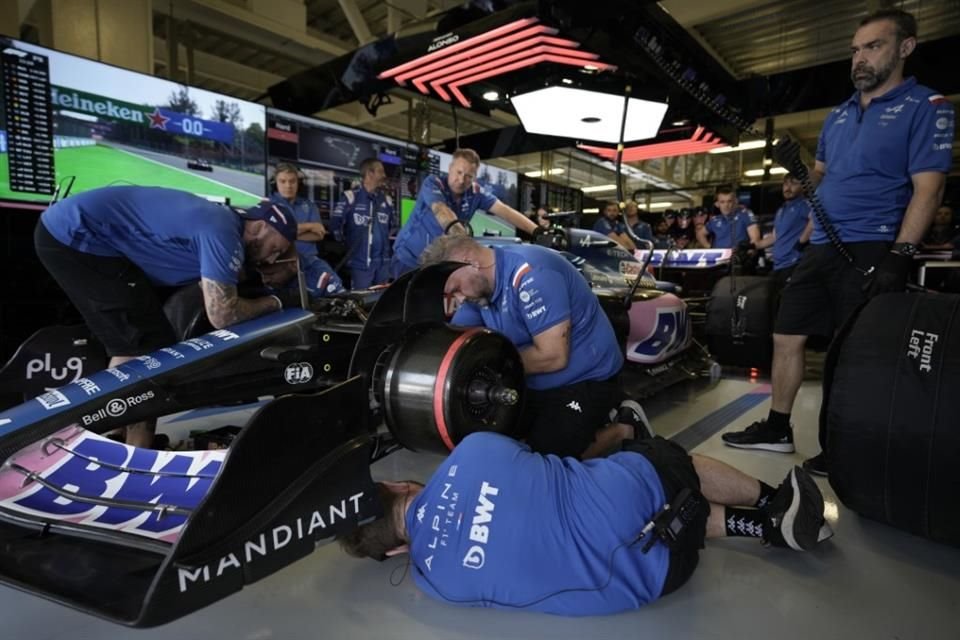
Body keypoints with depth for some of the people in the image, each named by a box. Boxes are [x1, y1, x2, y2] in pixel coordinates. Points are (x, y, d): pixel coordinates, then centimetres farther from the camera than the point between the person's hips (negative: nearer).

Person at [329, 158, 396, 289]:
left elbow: (393, 224, 25)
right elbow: (335, 223, -8)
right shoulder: (351, 197, -9)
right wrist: (347, 243, 1)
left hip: (383, 262, 6)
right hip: (360, 262, -5)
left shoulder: (387, 200, 9)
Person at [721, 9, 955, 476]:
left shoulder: (925, 107, -3)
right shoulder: (837, 116, 17)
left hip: (872, 251, -7)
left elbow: (928, 189, -11)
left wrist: (898, 257, -20)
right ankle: (777, 428, 18)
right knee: (786, 335, 6)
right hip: (821, 248, 7)